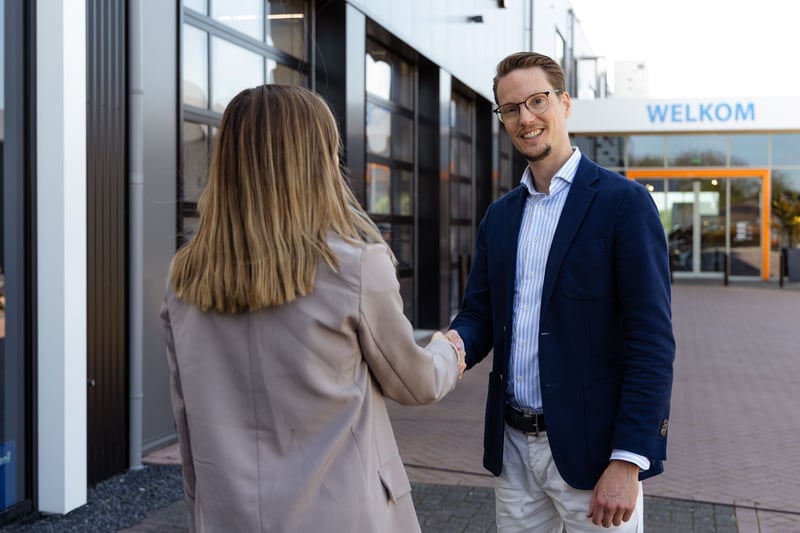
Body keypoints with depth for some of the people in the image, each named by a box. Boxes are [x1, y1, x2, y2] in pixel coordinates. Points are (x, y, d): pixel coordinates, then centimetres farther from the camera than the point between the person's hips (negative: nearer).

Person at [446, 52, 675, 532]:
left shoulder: (624, 202, -9)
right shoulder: (500, 215, 11)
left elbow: (652, 339, -13)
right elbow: (480, 311, 11)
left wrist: (628, 461, -18)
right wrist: (455, 344, -13)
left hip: (591, 451, -5)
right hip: (513, 447, 6)